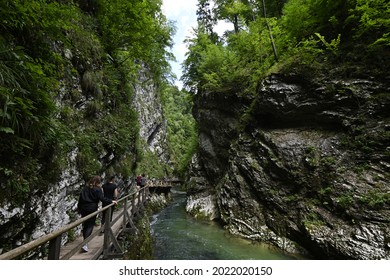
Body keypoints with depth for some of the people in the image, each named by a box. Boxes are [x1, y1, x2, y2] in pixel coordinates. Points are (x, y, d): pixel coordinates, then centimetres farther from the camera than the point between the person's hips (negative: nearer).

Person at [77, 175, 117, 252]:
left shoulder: (85, 188, 9)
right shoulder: (97, 189, -9)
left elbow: (80, 198, 11)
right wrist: (111, 201, -6)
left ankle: (85, 240, 32)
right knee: (90, 226, 0)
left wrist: (79, 208, 20)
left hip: (83, 209, 6)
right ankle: (85, 244, -10)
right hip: (92, 209, -6)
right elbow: (102, 198, -15)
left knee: (85, 225, 18)